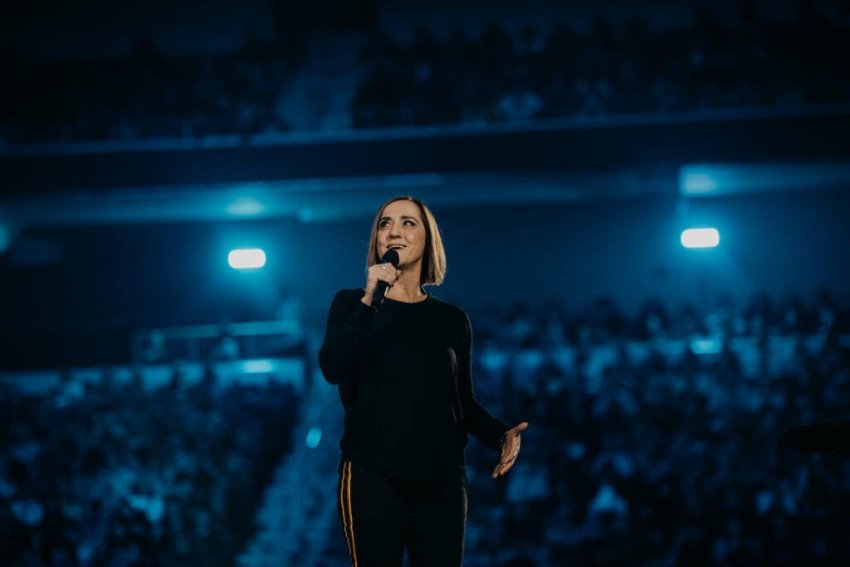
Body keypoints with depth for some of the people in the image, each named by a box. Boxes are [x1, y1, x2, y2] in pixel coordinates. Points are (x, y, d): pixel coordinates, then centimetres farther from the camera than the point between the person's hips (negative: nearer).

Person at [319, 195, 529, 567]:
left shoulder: (451, 320, 12)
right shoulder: (351, 303, 6)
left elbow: (464, 402, 13)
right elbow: (332, 369, -11)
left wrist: (501, 435, -6)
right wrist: (369, 301, -18)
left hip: (441, 481, 3)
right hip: (372, 476, -3)